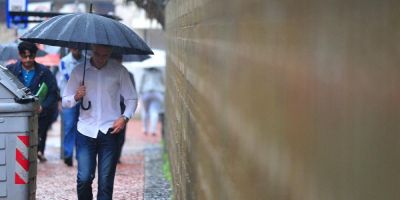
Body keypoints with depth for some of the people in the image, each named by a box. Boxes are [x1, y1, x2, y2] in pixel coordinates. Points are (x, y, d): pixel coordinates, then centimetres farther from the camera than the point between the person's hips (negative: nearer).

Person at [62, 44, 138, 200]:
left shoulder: (119, 71, 2)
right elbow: (65, 101, 9)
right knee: (84, 178, -8)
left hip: (109, 131, 0)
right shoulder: (79, 71, 5)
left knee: (106, 181, 1)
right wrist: (76, 97, -12)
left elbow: (131, 99, 9)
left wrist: (125, 117, -8)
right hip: (86, 130, 0)